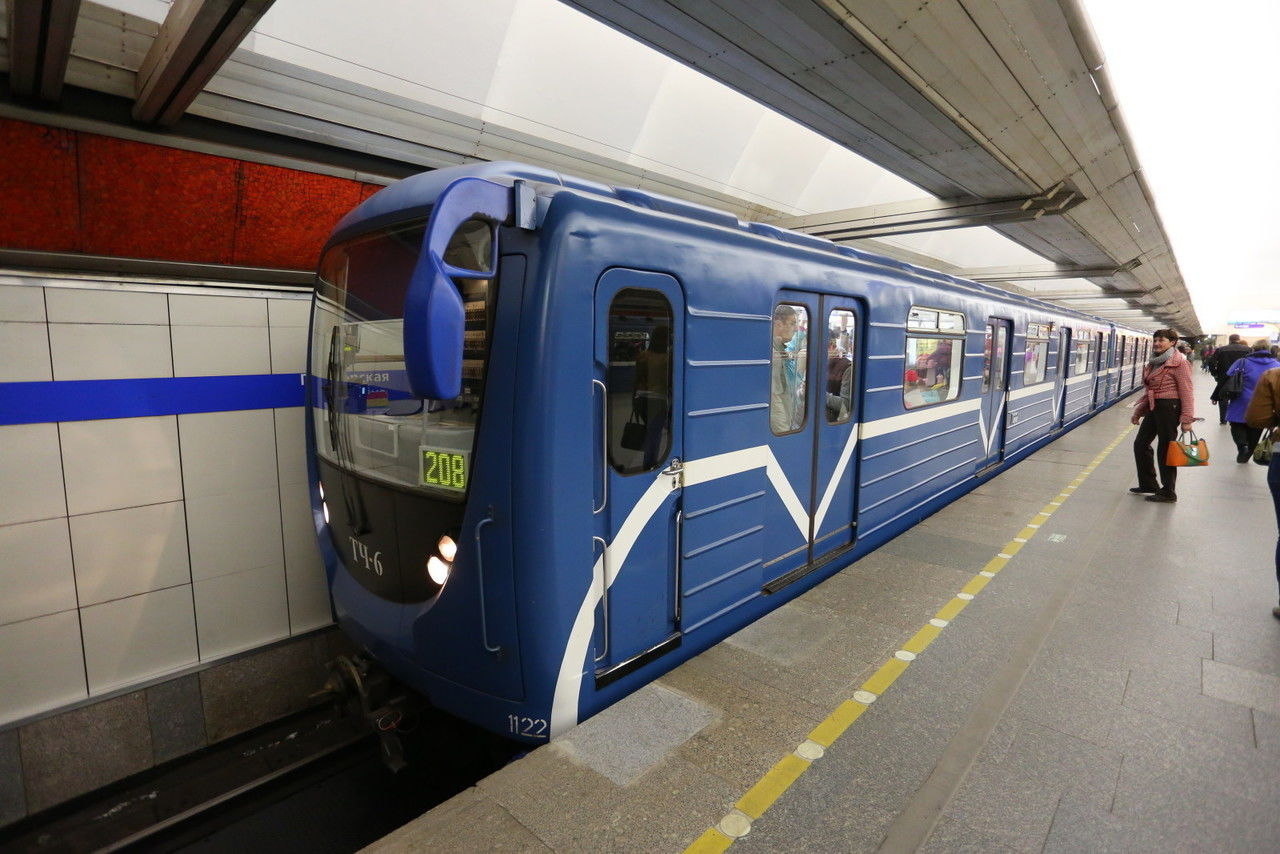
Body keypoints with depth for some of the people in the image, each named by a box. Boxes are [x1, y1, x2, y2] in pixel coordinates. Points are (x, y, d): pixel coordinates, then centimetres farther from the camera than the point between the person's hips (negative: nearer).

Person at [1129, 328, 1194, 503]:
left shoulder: (1179, 362, -11)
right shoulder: (1153, 362, 13)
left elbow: (1186, 392, -16)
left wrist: (1187, 418, -19)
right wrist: (1138, 411, 18)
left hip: (1169, 407, -8)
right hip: (1153, 407, 8)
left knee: (1165, 449, 0)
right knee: (1140, 444, 12)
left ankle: (1168, 492, 12)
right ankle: (1148, 485, 25)